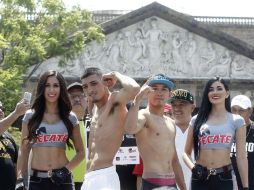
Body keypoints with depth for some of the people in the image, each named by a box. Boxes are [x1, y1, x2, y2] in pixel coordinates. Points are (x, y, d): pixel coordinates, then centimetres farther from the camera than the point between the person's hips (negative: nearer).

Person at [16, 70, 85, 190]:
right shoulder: (30, 117, 6)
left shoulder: (70, 118, 7)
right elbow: (23, 151, 8)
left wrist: (67, 169, -4)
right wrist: (20, 179, 1)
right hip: (37, 180, 0)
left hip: (61, 180, 0)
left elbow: (80, 152, 12)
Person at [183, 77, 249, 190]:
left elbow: (241, 157, 1)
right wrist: (192, 167, -10)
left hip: (224, 178, -1)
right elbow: (186, 152, 11)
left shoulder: (236, 121, 4)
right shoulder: (197, 120, 7)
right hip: (200, 178, 1)